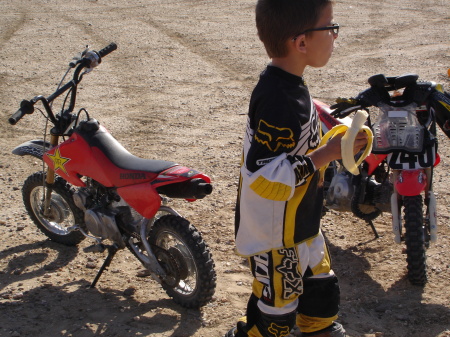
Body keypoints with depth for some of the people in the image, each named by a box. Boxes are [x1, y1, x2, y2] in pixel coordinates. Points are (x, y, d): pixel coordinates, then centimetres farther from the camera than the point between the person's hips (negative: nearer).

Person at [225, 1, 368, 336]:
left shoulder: (289, 84, 1)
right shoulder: (279, 102, -31)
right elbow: (263, 177, -33)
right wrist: (327, 154, -31)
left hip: (302, 225, 10)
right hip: (275, 236, -9)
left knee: (321, 288, 25)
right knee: (276, 309, 9)